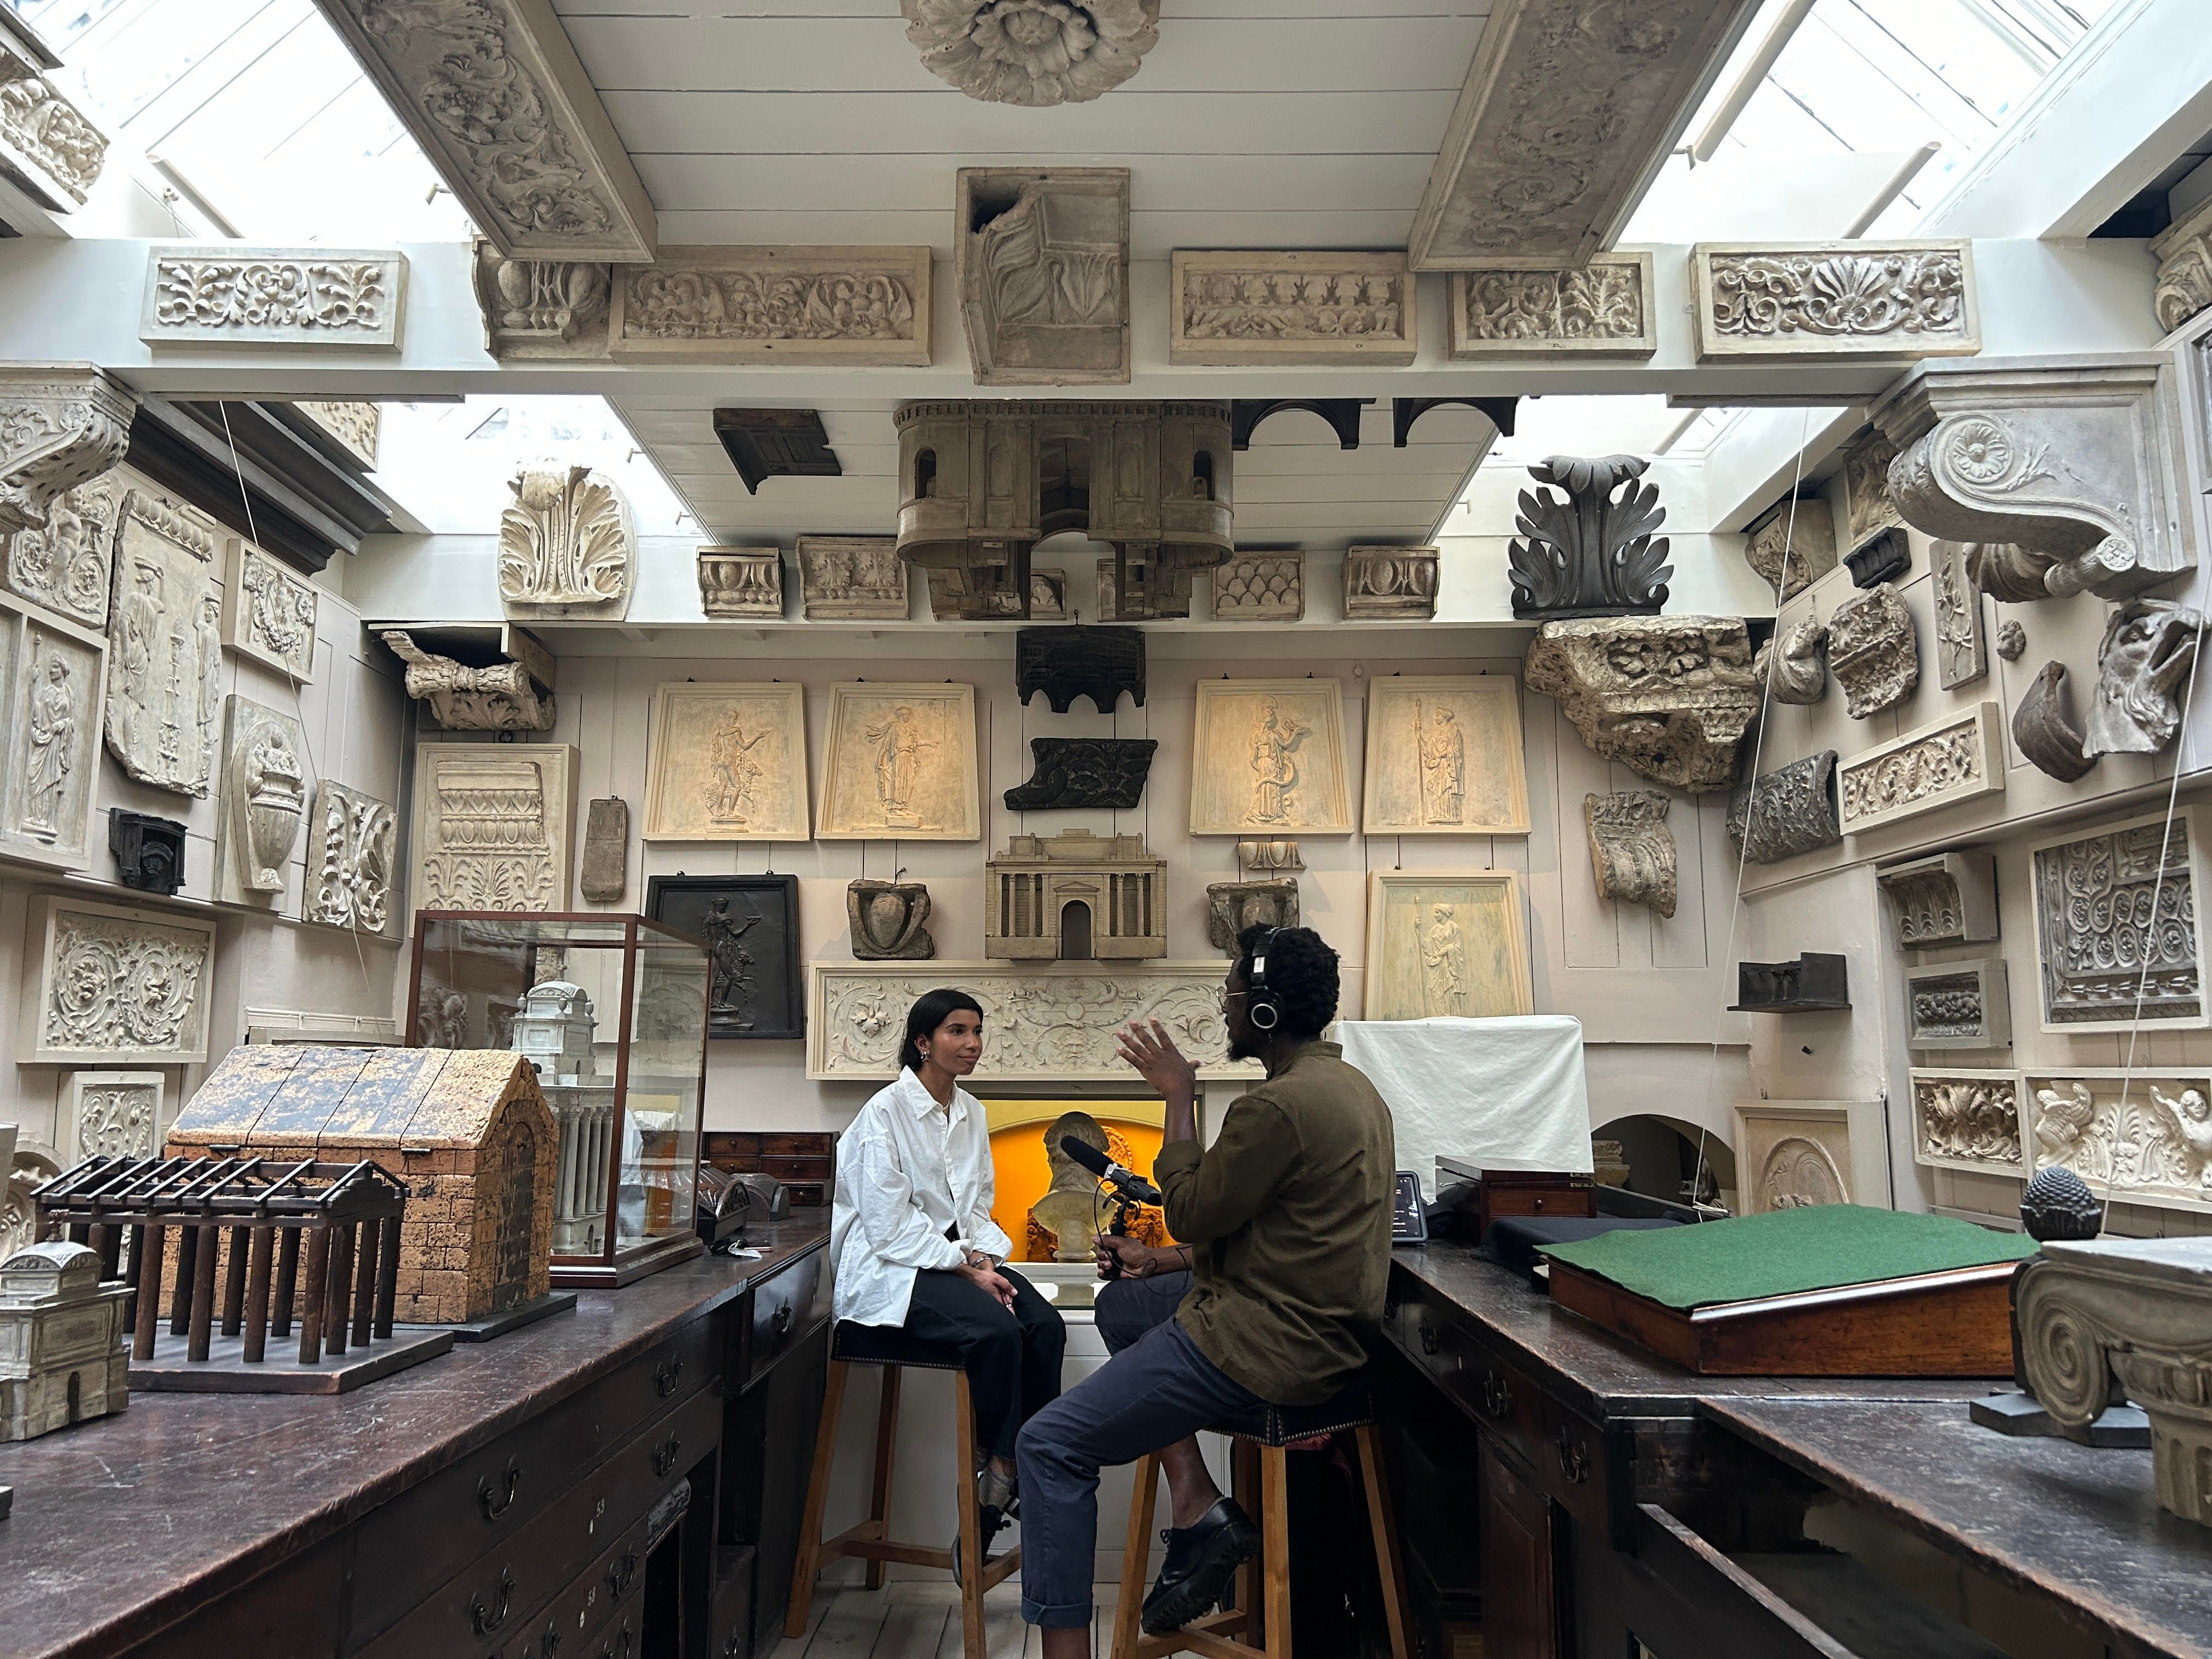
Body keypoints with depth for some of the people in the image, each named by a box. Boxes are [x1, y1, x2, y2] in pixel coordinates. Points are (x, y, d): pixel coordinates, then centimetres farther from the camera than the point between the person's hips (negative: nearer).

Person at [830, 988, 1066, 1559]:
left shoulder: (971, 1113, 12)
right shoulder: (885, 1112, -10)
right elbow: (890, 1226, -15)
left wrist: (984, 1257, -5)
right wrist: (966, 1269, -18)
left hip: (959, 1257, 7)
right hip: (892, 1269, -7)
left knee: (1046, 1327, -20)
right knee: (998, 1330, -31)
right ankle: (1002, 1476, -12)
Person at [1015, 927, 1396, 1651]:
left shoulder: (1278, 1106, -23)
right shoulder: (1346, 1083, 10)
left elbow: (1192, 1214, -12)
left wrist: (1179, 1096, -4)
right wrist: (1163, 1262, 14)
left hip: (1270, 1341, -11)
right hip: (1321, 1323, 11)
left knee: (1050, 1444, -5)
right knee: (1121, 1304, 24)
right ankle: (1198, 1507, 12)